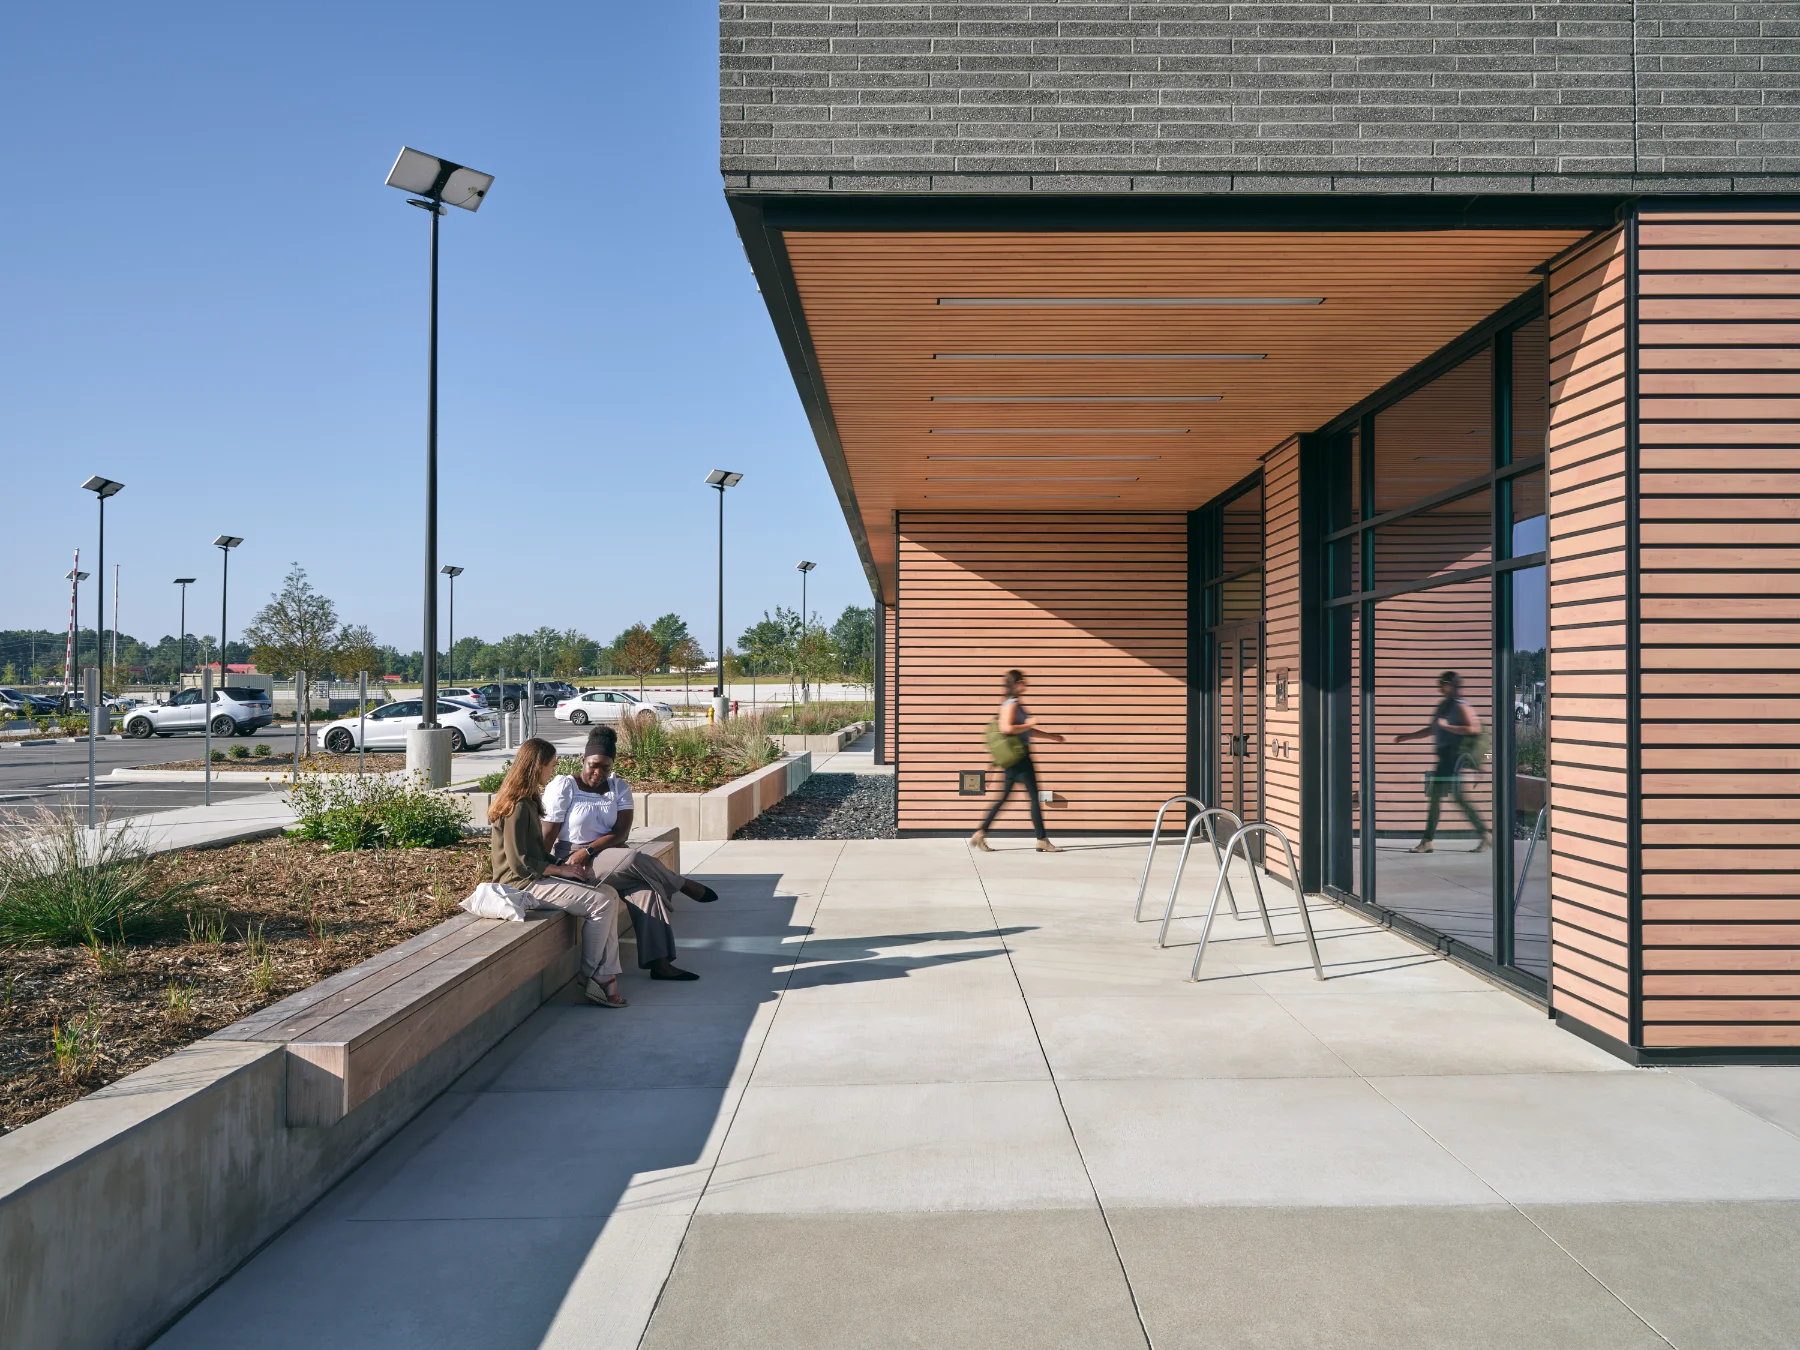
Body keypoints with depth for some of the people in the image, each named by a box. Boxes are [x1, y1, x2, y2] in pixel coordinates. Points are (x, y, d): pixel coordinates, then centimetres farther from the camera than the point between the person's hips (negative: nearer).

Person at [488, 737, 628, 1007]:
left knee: (610, 895, -3)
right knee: (602, 902, -17)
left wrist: (562, 865, 5)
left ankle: (606, 976, -8)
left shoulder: (527, 802, 15)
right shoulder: (518, 807, -17)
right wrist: (560, 869, -11)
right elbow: (520, 863, -20)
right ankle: (590, 977, -3)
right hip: (524, 884, -10)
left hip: (537, 876, 10)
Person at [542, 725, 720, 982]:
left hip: (609, 854, 5)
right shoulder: (563, 786, -5)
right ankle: (684, 886, -6)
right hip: (572, 861, -5)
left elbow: (621, 833, -5)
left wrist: (588, 851, -19)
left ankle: (660, 963, -27)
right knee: (634, 859, -31)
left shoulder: (619, 787, 5)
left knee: (645, 888, -25)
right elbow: (548, 834, -10)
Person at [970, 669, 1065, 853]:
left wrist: (1050, 736, 24)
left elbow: (1026, 731, 24)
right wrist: (1029, 724, -18)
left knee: (1004, 797, 10)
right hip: (1018, 755, -10)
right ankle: (1042, 840, 1)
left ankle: (980, 833, 9)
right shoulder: (1011, 704, -14)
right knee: (1034, 797, -4)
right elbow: (1006, 728, -28)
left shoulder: (1015, 704, 16)